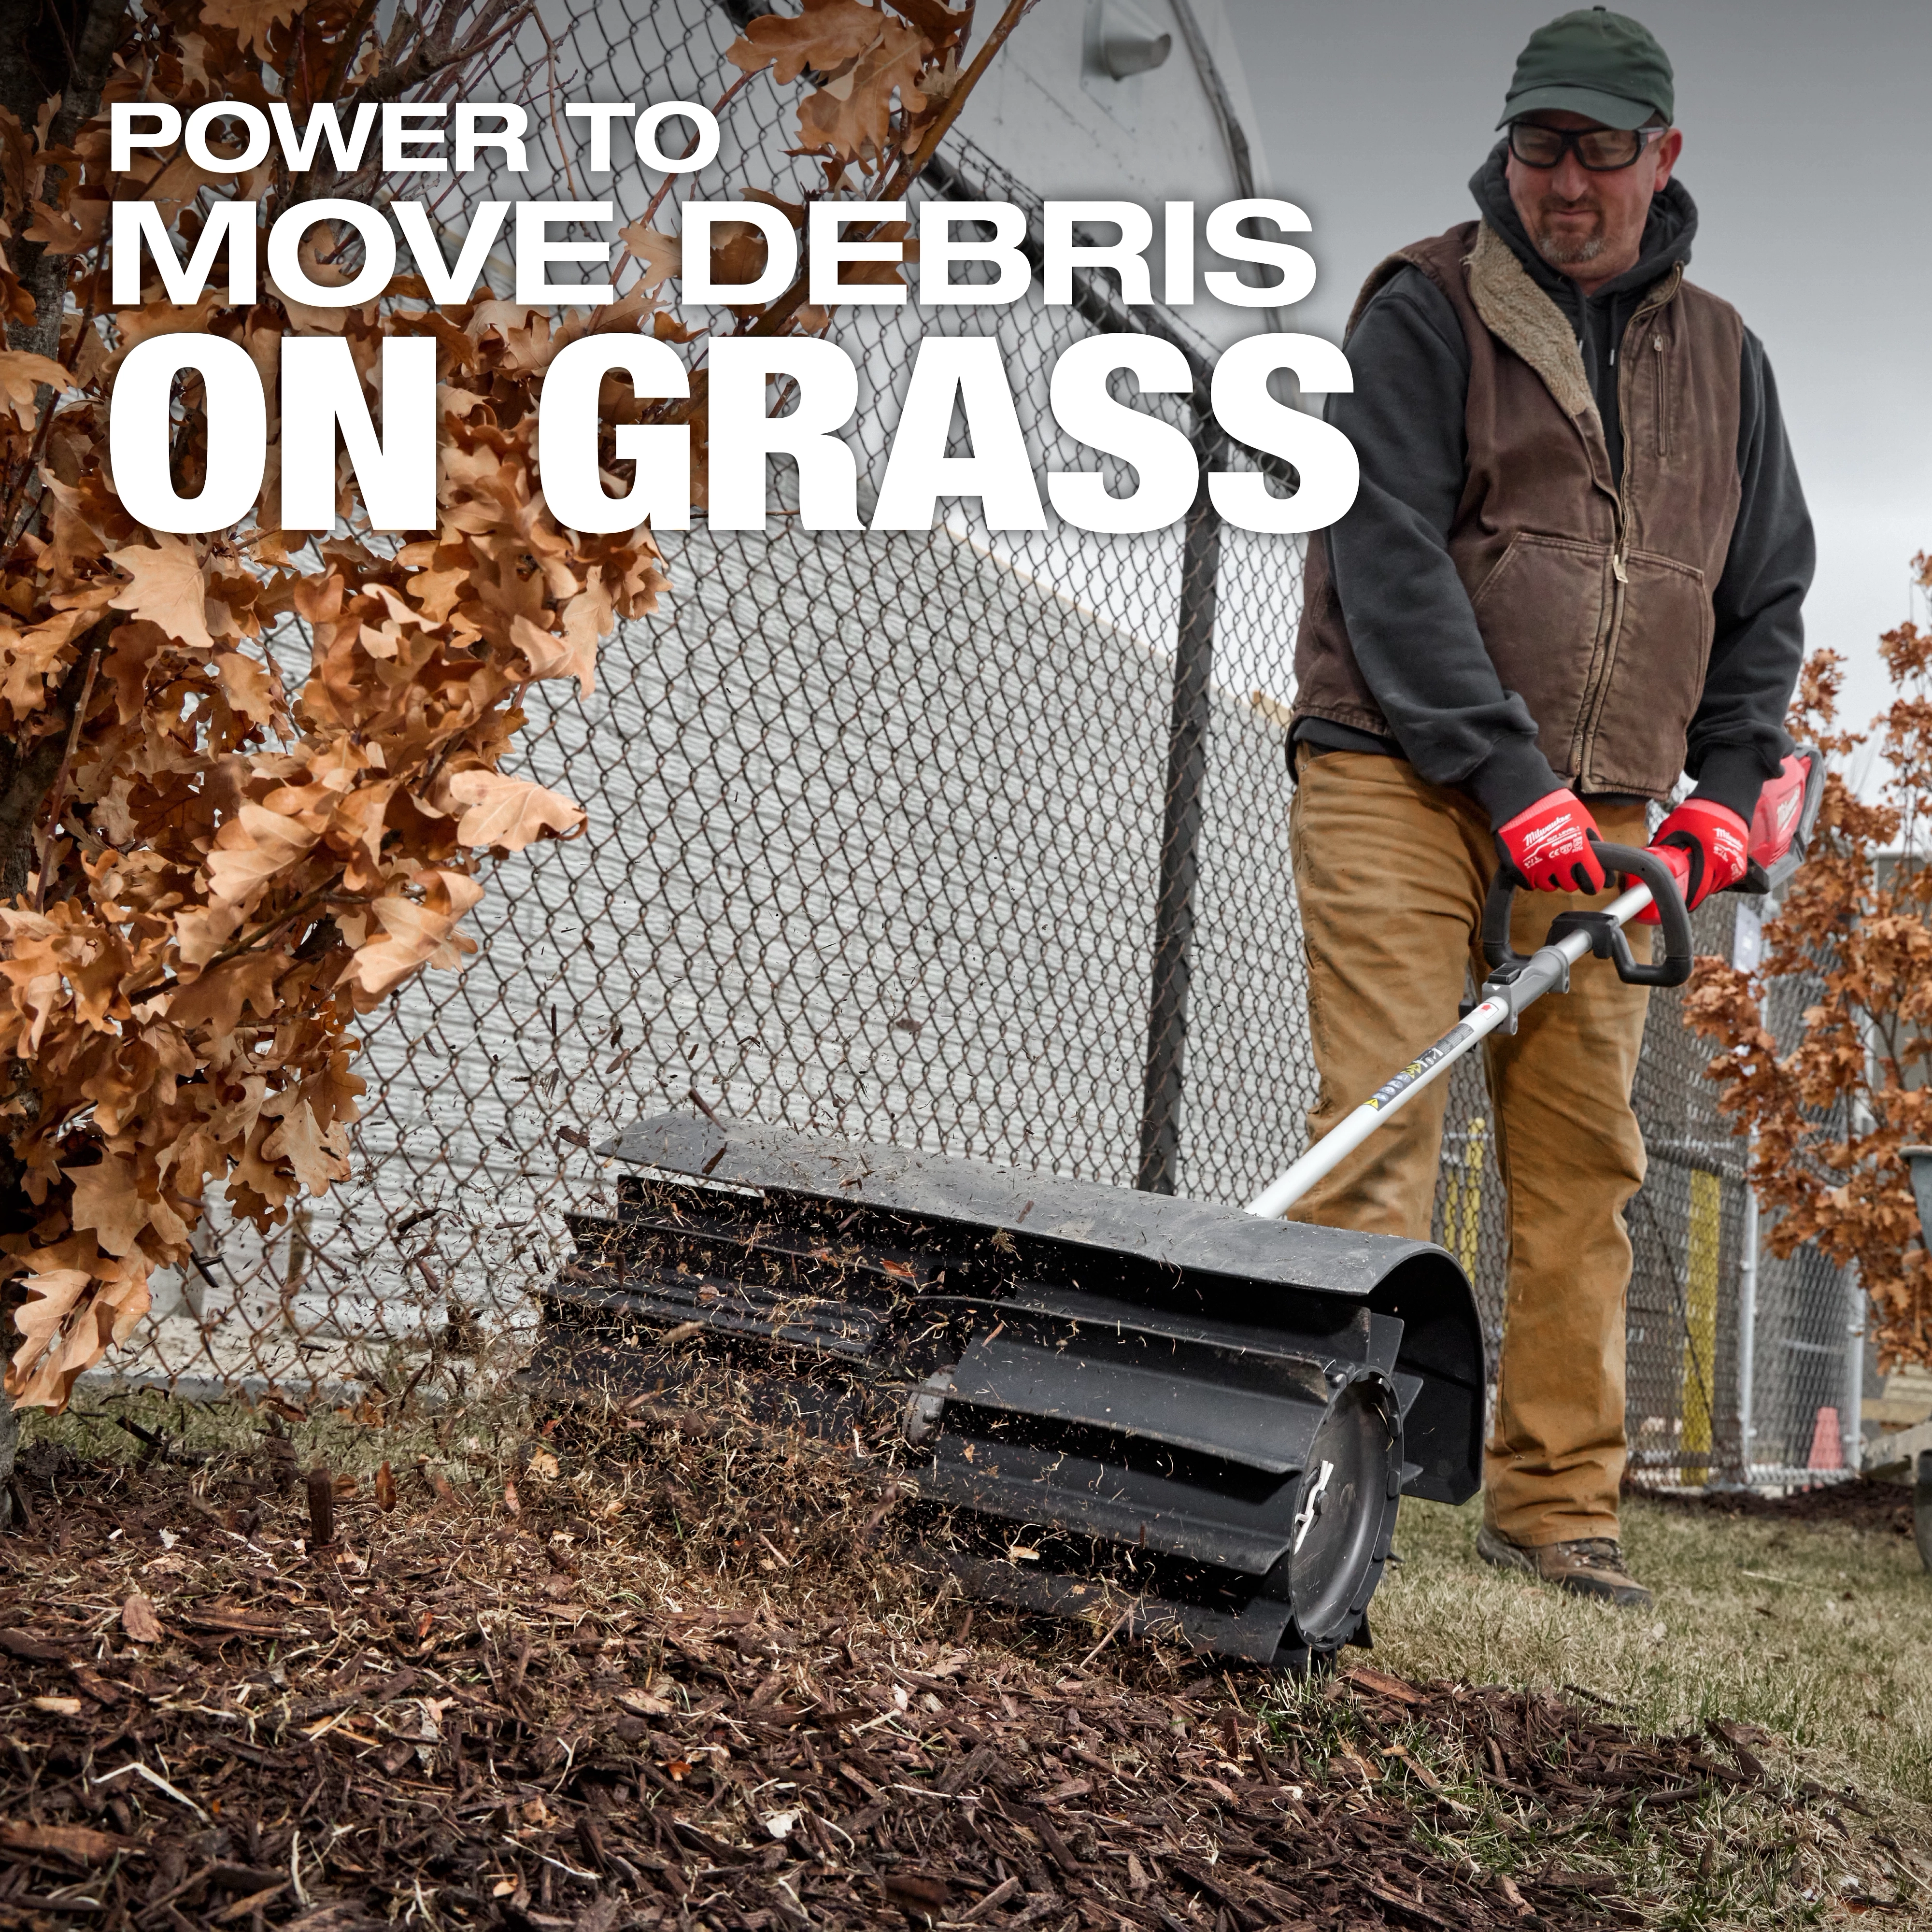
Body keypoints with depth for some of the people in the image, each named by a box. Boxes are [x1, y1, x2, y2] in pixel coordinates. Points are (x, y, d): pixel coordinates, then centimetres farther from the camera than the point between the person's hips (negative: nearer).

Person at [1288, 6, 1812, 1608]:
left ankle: (1556, 1503, 10)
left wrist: (1728, 783, 8)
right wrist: (1511, 774, -17)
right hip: (1402, 779, -4)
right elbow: (1387, 555, -11)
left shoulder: (1719, 354, 16)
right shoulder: (1426, 313, 0)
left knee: (1585, 1159, 3)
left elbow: (1769, 587, 22)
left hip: (1597, 821, 5)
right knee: (1382, 1128, -11)